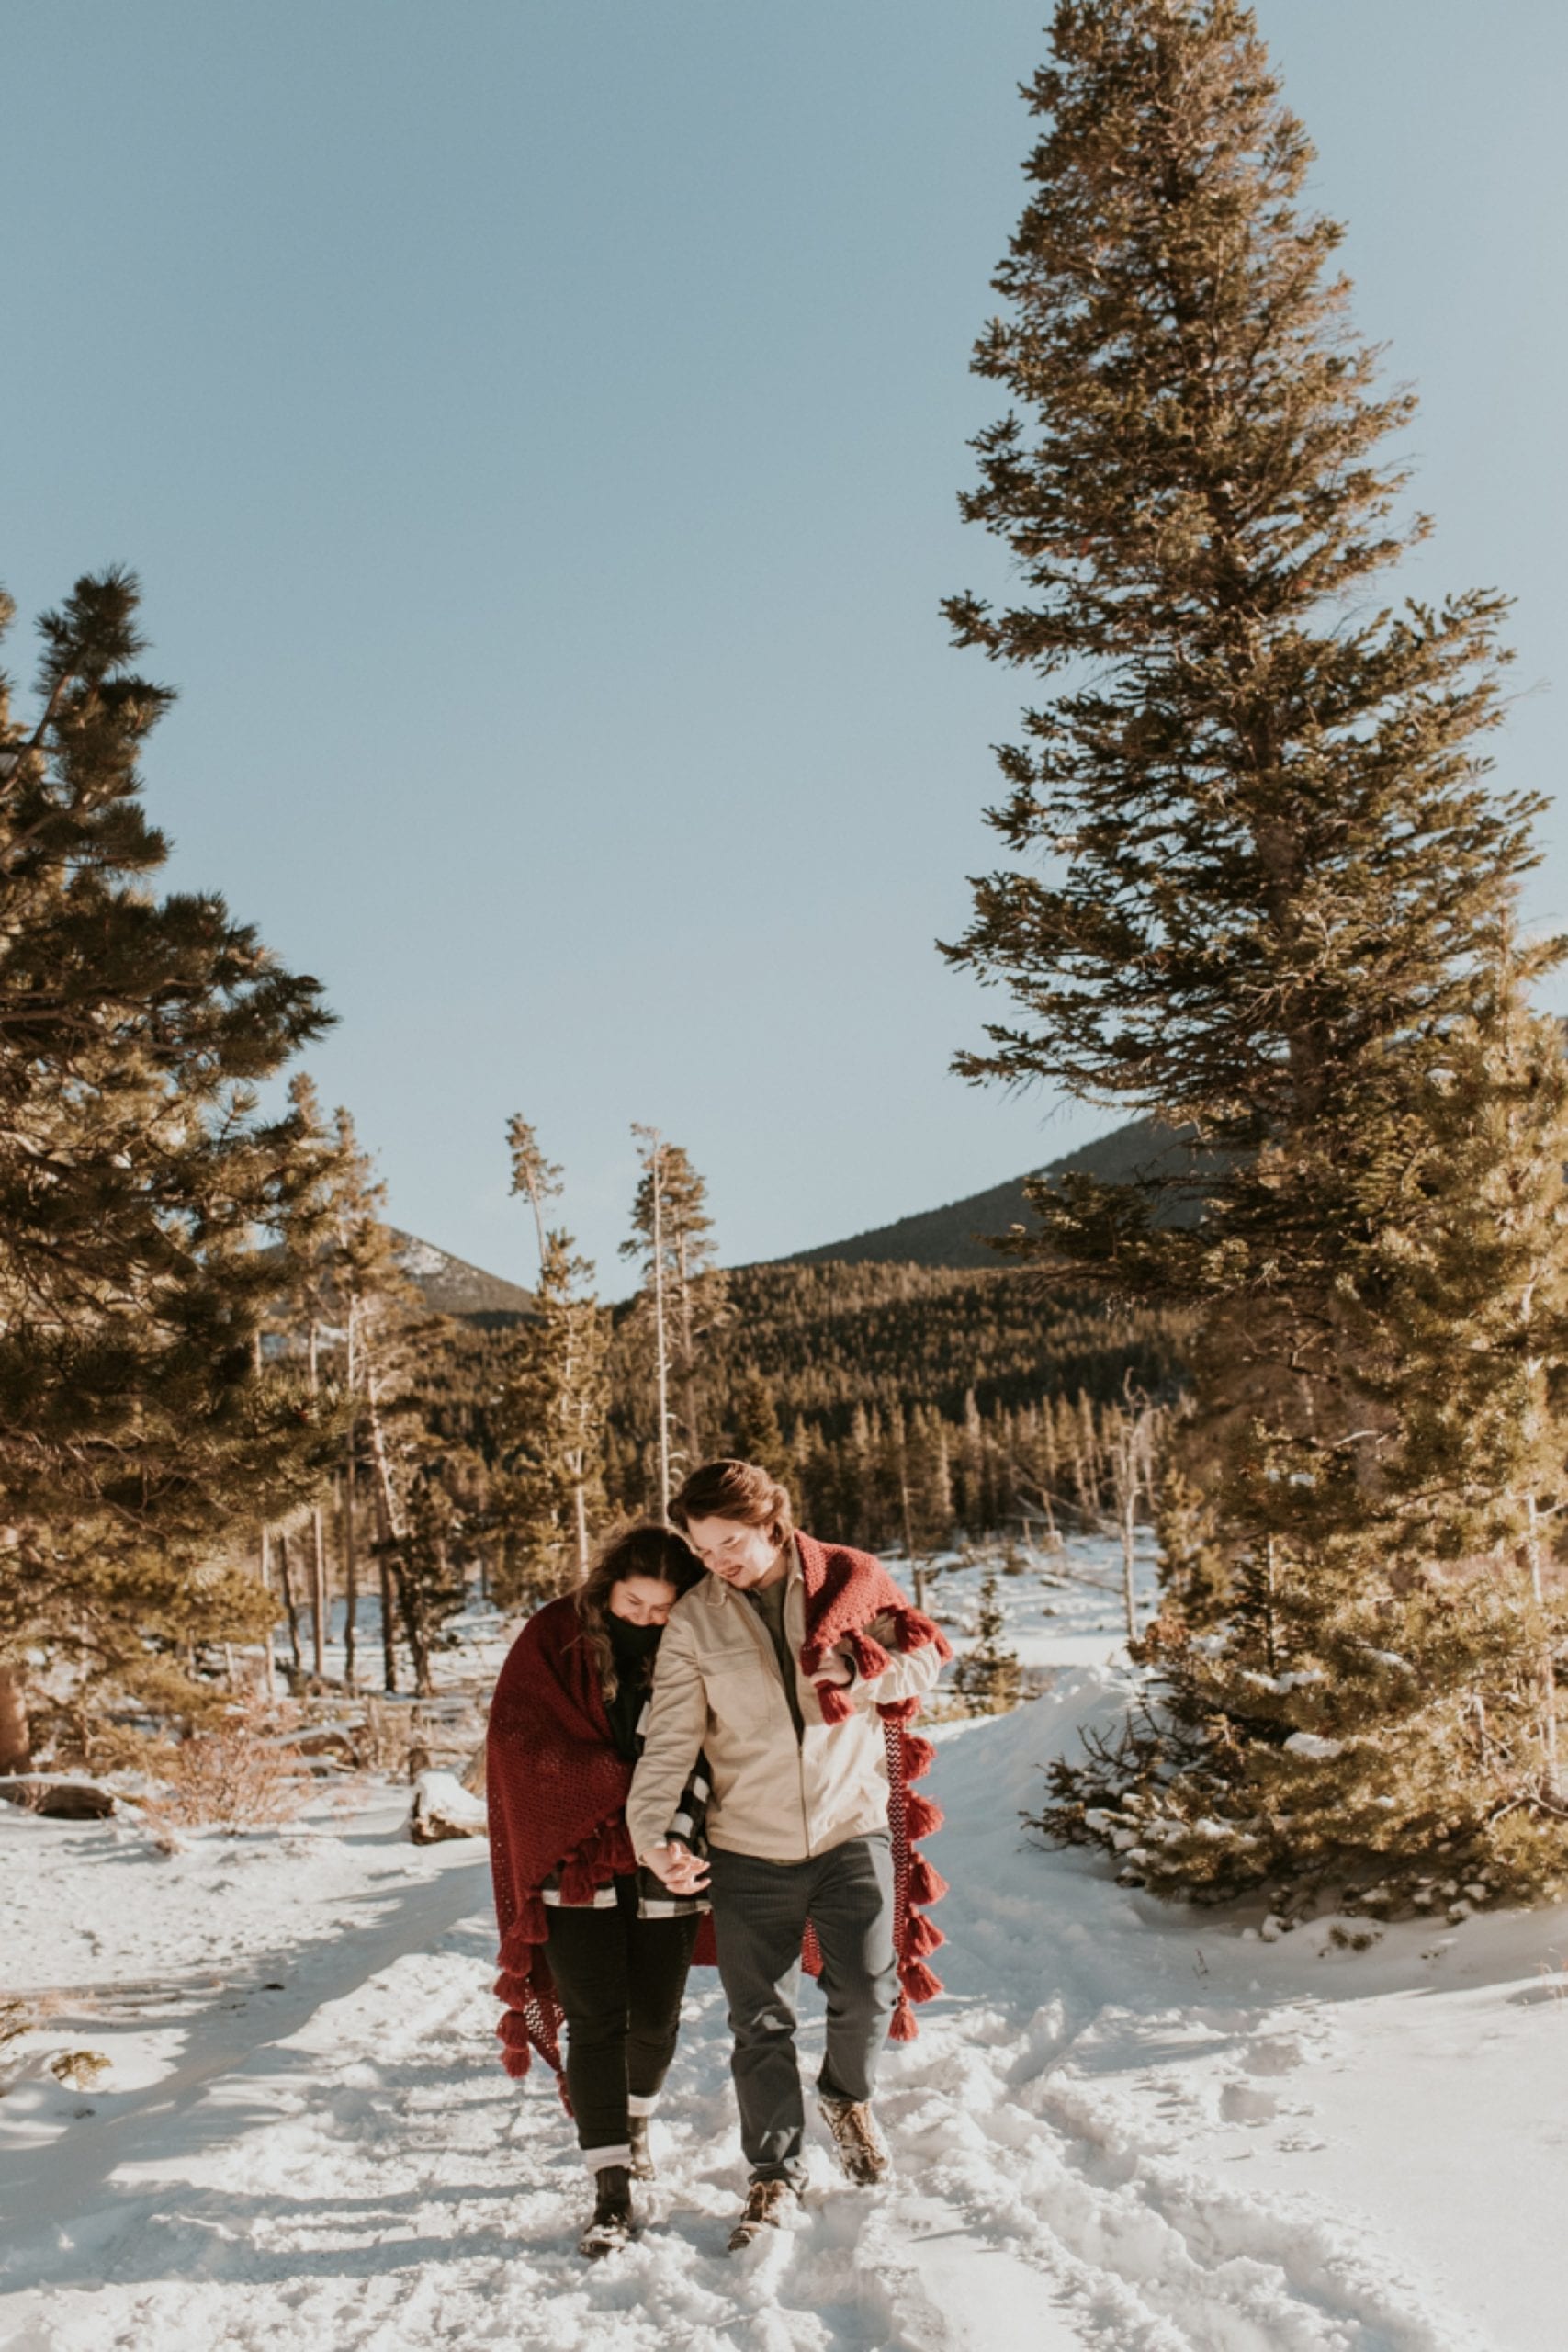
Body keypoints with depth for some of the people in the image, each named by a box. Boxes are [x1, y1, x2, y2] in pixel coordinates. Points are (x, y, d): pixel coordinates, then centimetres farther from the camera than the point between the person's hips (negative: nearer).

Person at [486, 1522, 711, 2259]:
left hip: (660, 1865, 2)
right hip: (575, 1857, -2)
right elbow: (518, 1736, -13)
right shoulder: (554, 1638, -7)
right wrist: (622, 1785, -22)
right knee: (595, 2021, -5)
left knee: (656, 2016, 9)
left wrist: (680, 1814, -19)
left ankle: (634, 2120, 40)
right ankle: (611, 2192, 1)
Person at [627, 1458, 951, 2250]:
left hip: (852, 1831, 0)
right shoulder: (693, 1622, -4)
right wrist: (653, 1833, -22)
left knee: (869, 1992, 2)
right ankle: (775, 2173, 27)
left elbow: (925, 1660, 4)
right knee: (760, 2024, 7)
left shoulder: (849, 1581, -5)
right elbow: (669, 1740, -7)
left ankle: (848, 2097, 36)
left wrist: (859, 1676, -16)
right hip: (749, 1853, 1)